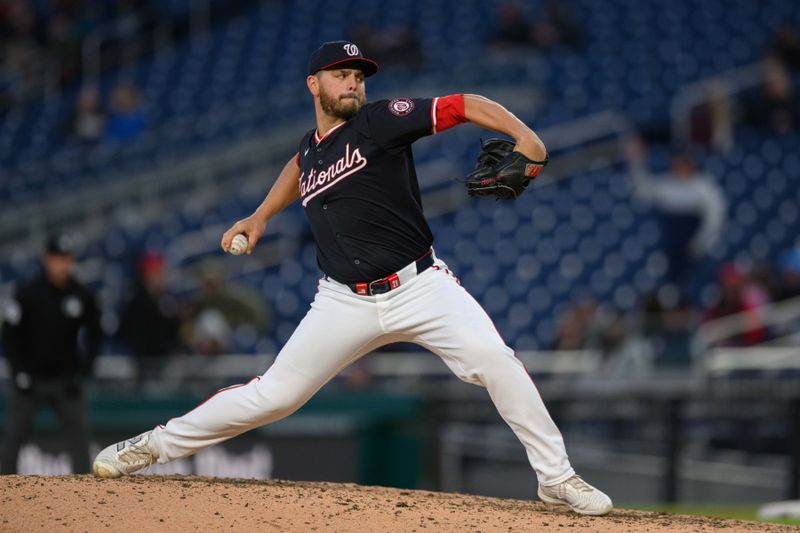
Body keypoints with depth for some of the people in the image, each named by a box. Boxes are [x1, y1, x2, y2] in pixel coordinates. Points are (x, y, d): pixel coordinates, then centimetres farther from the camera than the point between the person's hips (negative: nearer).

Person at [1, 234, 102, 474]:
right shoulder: (28, 294, -9)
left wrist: (82, 371, -1)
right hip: (30, 379, -2)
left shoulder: (82, 296, -2)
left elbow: (95, 334, 8)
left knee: (79, 432, -7)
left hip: (66, 380, 2)